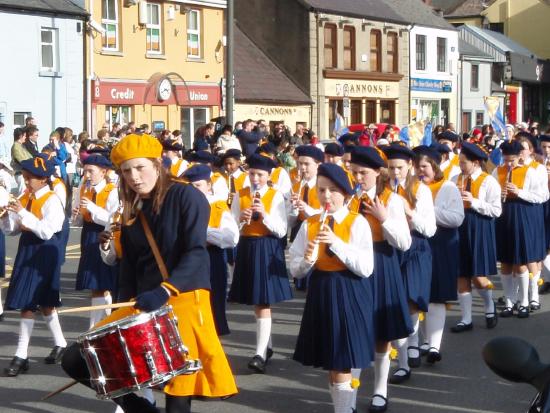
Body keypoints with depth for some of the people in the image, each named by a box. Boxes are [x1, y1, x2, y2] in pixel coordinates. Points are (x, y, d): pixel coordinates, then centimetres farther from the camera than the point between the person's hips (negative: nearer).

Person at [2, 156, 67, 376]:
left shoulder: (52, 201, -12)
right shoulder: (24, 198, 10)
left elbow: (46, 232, -22)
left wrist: (23, 213, -24)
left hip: (43, 252, -8)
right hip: (27, 250, 8)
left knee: (29, 303, -10)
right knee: (42, 303, 14)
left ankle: (21, 355, -8)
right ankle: (60, 344, 29)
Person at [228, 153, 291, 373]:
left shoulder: (276, 196, -3)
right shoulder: (240, 195, 6)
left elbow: (281, 230, -8)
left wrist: (264, 215, -21)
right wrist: (241, 219, -16)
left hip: (268, 250, -4)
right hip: (246, 248, 4)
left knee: (263, 303, -8)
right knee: (256, 303, 13)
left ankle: (260, 354, -10)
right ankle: (267, 345, 28)